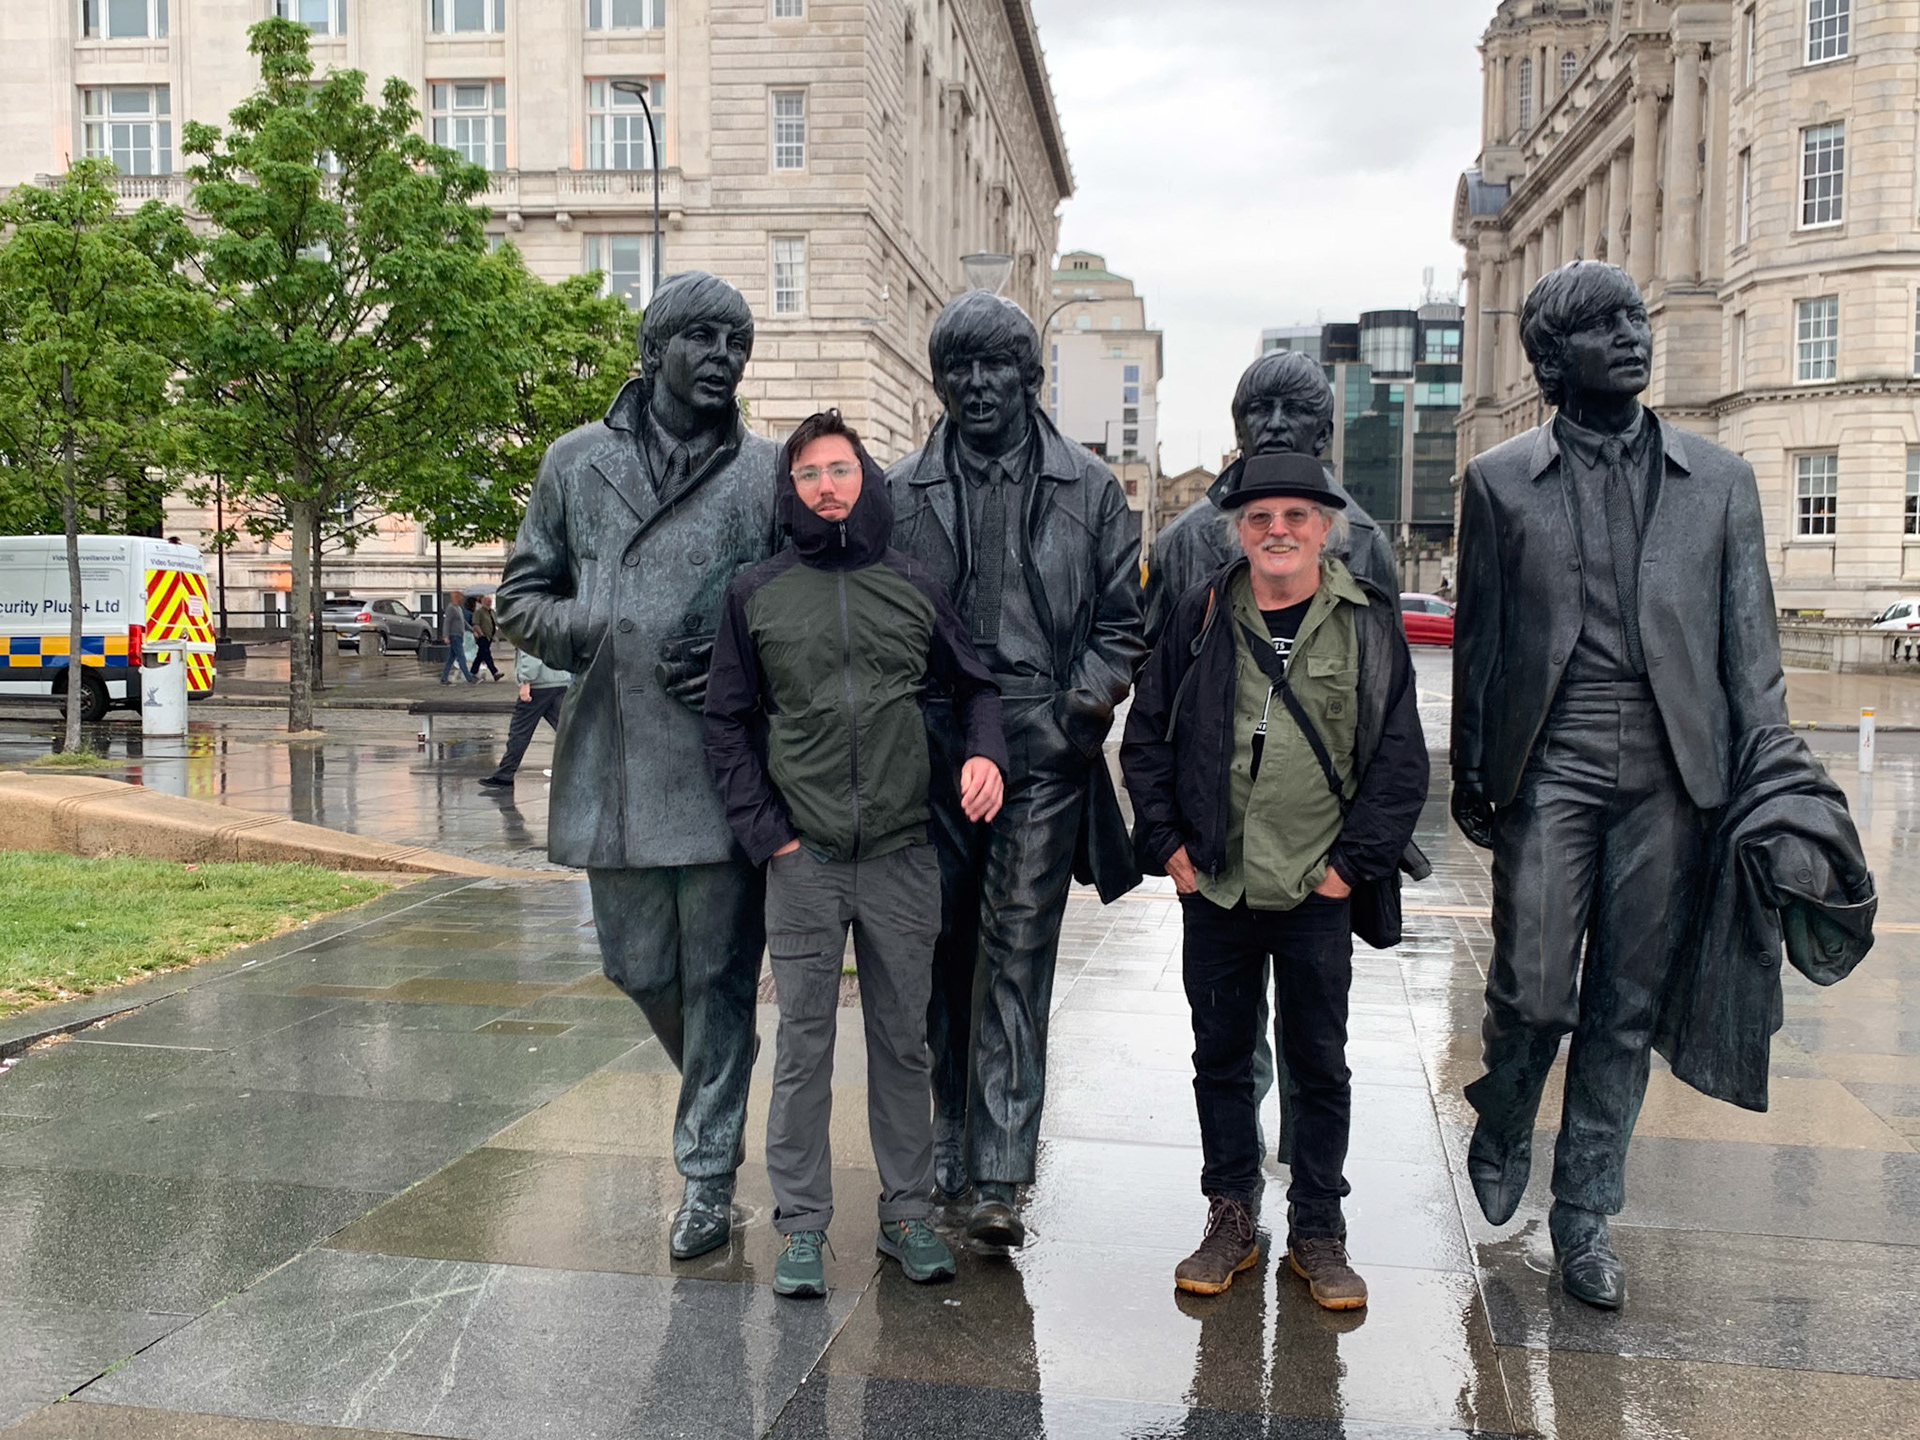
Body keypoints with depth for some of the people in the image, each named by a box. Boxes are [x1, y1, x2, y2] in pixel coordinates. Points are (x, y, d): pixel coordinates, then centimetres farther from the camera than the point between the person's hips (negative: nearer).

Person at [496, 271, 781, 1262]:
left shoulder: (769, 472, 4)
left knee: (718, 978, 3)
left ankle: (707, 1173, 16)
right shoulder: (577, 461, 9)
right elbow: (522, 594, 14)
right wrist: (593, 634, -7)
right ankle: (710, 1093, 41)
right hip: (612, 765, 3)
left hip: (724, 766, -2)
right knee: (636, 965, 13)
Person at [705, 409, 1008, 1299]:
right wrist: (764, 828, -3)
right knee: (804, 1045, 4)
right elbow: (727, 723, 6)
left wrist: (987, 753, -6)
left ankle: (908, 1215, 22)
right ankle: (801, 1225, 16)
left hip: (902, 856, 1)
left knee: (904, 1041, 9)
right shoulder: (757, 594, 5)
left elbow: (972, 686, 14)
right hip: (802, 858, -1)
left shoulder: (914, 588, 7)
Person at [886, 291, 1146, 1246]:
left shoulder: (1090, 491, 7)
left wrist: (1093, 695, -6)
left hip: (1043, 758, -2)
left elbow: (1121, 619, 10)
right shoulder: (901, 492, 9)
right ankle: (952, 1135, 28)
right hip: (931, 757, 2)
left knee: (1017, 957, -5)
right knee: (945, 950, 11)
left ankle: (999, 1178, -3)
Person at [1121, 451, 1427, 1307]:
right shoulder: (1200, 617, 3)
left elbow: (1401, 762, 2)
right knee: (1222, 1058, 11)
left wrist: (1354, 862, -4)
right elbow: (1145, 736, 9)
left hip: (1318, 892, -1)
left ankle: (1317, 1231, 23)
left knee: (1319, 1066, 9)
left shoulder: (1369, 626, 0)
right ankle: (1230, 1220, 25)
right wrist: (1168, 843, 2)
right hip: (1213, 888, 1)